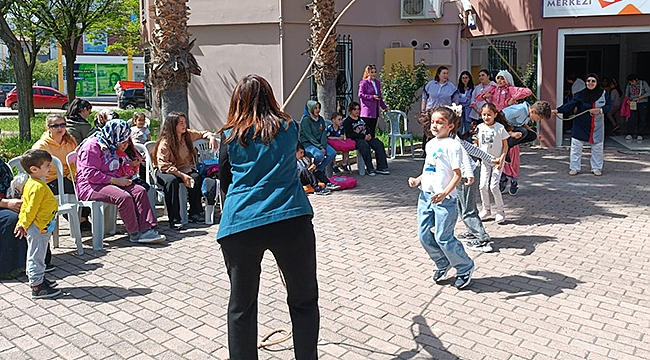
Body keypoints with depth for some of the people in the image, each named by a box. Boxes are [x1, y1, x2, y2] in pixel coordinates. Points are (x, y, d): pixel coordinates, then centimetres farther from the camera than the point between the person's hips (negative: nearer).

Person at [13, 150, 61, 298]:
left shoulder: (31, 183, 9)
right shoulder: (38, 187, -24)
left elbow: (25, 206, 14)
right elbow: (31, 209, -21)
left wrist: (21, 223, 18)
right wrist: (23, 225, -10)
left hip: (42, 228, 10)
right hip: (38, 229, -10)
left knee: (36, 256, 21)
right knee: (36, 256, -2)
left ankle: (38, 278, 34)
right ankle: (37, 287, 4)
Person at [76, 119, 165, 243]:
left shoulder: (111, 148, 17)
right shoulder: (92, 146, -13)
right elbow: (90, 174, -21)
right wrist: (115, 180, -21)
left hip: (111, 182, 9)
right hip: (92, 187, -9)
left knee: (140, 191, -13)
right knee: (124, 197, -33)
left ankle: (147, 229, -20)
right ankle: (135, 233, -17)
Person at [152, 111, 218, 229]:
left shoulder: (188, 134, 1)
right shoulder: (165, 142, -17)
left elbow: (203, 134, 18)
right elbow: (163, 165, -21)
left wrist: (211, 137, -5)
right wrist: (182, 175, -27)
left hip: (185, 169, 5)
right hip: (166, 172, -5)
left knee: (196, 177, -25)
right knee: (172, 180, -38)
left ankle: (194, 213, -13)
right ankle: (174, 220, -35)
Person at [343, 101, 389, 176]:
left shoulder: (361, 119, 24)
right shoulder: (347, 121, -1)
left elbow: (367, 129, 25)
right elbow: (350, 135, -12)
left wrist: (369, 135, -1)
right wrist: (364, 137, -17)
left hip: (366, 138, 7)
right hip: (355, 140, -7)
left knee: (379, 144, -18)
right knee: (365, 145, -39)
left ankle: (381, 167, -20)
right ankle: (370, 169, -35)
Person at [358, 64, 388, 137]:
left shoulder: (377, 83, 17)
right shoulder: (364, 83, -4)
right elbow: (360, 95, -10)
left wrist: (384, 106, 20)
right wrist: (372, 97, -16)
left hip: (375, 111, 7)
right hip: (367, 111, -7)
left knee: (373, 130, 7)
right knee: (367, 131, -8)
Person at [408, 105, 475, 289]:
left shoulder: (452, 145, -10)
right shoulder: (430, 144, 14)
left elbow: (457, 174, -14)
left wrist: (445, 193, -26)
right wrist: (418, 180, 8)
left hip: (443, 199, -8)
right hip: (425, 195, 8)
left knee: (443, 238, -3)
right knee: (424, 235, 9)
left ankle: (465, 268, 19)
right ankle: (442, 264, 31)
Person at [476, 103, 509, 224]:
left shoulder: (500, 127, -8)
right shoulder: (479, 128, 0)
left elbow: (505, 146, -4)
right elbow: (476, 144, 11)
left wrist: (501, 158, -13)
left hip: (497, 161, -3)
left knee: (494, 186, -10)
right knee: (483, 186, -3)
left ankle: (500, 211, 7)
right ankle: (486, 209, 17)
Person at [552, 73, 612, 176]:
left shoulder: (603, 93, -1)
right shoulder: (580, 95, -6)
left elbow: (609, 106, 3)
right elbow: (570, 104, -16)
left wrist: (600, 110, -17)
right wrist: (558, 110, -32)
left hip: (597, 126, 1)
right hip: (581, 125, -1)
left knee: (597, 148, 8)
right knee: (576, 146, -2)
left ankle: (597, 168, 23)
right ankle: (574, 168, 10)